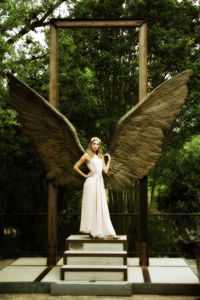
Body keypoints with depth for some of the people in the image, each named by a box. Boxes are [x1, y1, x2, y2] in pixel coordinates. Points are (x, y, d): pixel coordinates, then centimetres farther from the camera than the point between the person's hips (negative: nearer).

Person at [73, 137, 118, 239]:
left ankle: (107, 232, 5)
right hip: (91, 182, -6)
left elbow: (105, 170, 11)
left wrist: (109, 160, 17)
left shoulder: (100, 156, 18)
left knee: (101, 207, 5)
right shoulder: (87, 155, 1)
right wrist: (85, 175, -3)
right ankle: (91, 232, 4)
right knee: (91, 206, -3)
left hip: (100, 182, 6)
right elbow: (75, 166, -1)